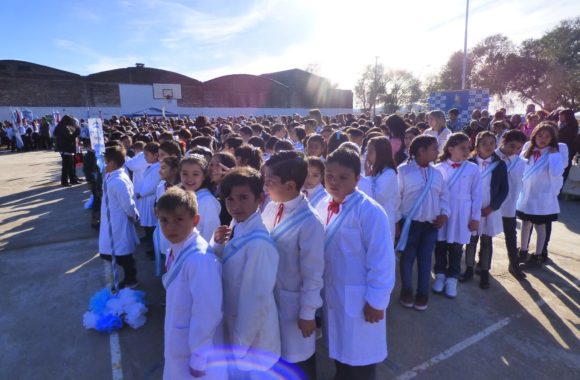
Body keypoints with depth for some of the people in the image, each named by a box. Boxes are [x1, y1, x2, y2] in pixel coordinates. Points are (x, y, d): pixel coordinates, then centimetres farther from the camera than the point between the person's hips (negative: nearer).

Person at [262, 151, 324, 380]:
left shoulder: (309, 222, -25)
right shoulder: (270, 208, -6)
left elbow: (313, 273, -19)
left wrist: (307, 313, -12)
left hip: (293, 303, -6)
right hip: (269, 298, 6)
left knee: (299, 362, 19)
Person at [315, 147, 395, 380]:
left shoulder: (369, 211, -21)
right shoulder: (324, 206, -1)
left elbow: (381, 259, -19)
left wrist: (376, 301, -15)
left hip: (358, 299, -6)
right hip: (331, 294, 6)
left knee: (359, 361, 14)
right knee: (339, 351, 27)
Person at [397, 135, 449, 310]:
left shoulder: (437, 173, 7)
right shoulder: (404, 170, -9)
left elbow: (444, 195, 15)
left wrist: (444, 213, 0)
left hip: (431, 224, 4)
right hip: (410, 223, -4)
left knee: (425, 259, 11)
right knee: (407, 258, 8)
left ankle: (423, 293, 24)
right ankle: (407, 291, 27)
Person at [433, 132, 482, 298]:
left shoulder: (473, 169, -3)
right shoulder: (439, 168, -5)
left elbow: (476, 195, 0)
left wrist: (475, 217, -1)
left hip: (461, 214, 0)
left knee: (456, 247, 8)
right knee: (440, 245, 10)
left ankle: (452, 278, 24)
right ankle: (440, 275, 29)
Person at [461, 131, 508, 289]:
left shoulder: (500, 165, -3)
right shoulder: (469, 163, -5)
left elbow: (504, 190, -2)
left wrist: (492, 207, -10)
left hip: (490, 210, 1)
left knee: (487, 241, 10)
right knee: (471, 239, 11)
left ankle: (484, 272, 23)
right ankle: (469, 269, 25)